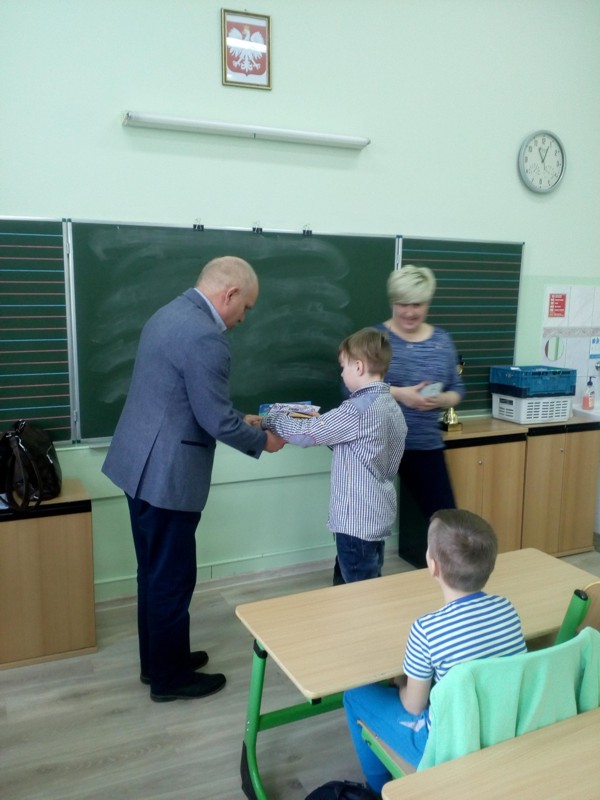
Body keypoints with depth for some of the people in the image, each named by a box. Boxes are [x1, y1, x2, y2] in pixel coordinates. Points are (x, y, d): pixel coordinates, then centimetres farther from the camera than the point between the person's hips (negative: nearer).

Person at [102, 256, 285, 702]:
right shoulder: (206, 336, -22)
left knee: (155, 571, 21)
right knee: (172, 578, 6)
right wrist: (263, 441, -3)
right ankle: (170, 677, 24)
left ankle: (157, 659, 36)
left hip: (141, 463, 10)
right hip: (167, 472, -10)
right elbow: (216, 420, -20)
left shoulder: (170, 313, 11)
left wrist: (237, 420, 17)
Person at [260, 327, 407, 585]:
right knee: (344, 585, 21)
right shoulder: (391, 406, 8)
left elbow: (307, 434, -16)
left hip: (357, 520, -9)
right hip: (378, 516, 9)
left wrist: (267, 420, -3)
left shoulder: (359, 408, -21)